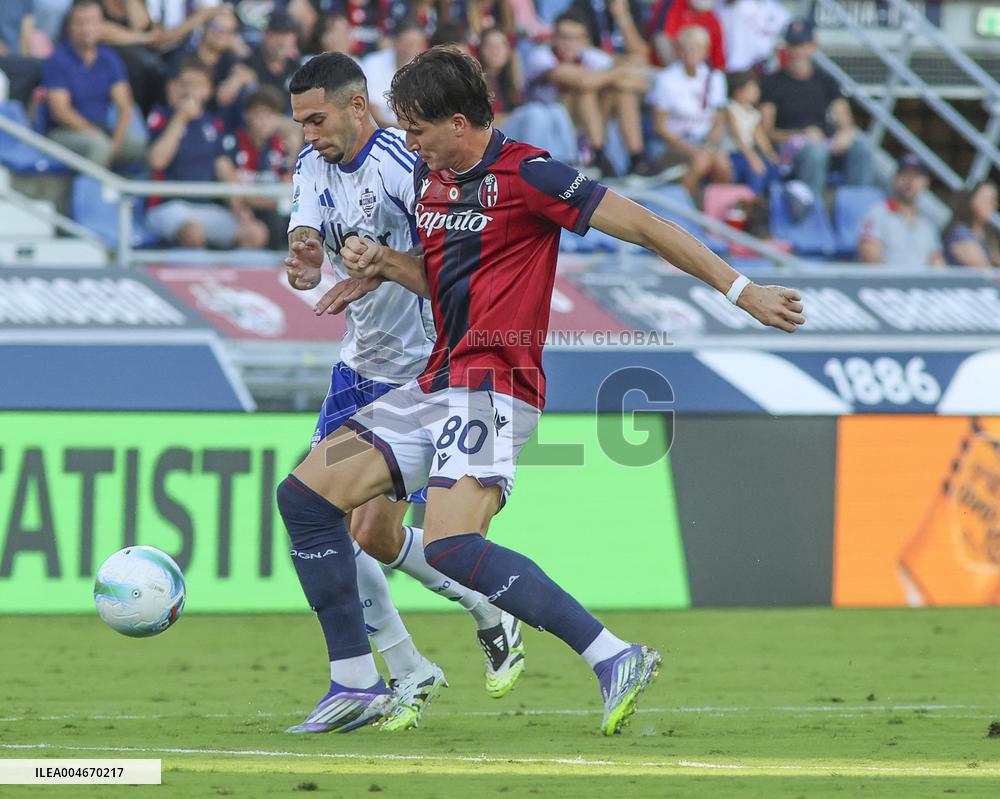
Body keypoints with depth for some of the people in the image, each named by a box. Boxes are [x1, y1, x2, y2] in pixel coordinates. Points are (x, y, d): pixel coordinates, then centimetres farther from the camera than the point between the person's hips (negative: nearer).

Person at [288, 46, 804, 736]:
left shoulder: (525, 174, -12)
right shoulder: (428, 177, 13)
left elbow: (644, 227, -12)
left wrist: (742, 291, -14)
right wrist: (383, 263, 7)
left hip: (496, 385, -9)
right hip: (440, 384, 9)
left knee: (450, 546, -27)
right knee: (304, 494, 3)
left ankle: (615, 659, -25)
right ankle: (360, 686, 7)